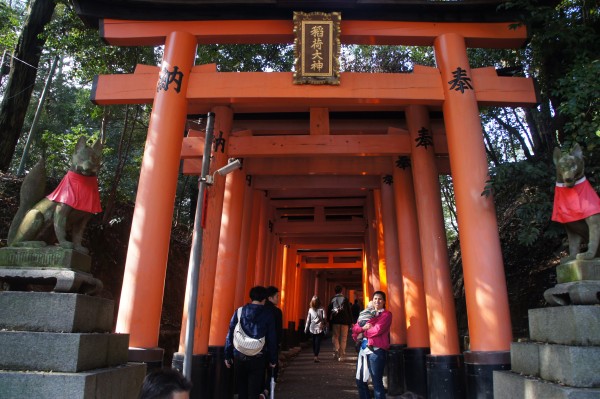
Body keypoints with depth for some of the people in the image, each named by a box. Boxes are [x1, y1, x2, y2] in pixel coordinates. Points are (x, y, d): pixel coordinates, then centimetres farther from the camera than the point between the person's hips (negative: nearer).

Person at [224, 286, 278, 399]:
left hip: (239, 356, 2)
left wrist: (228, 355, 10)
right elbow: (272, 339, -2)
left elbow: (230, 335, 3)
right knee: (254, 390, 5)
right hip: (258, 357, -2)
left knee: (242, 389, 16)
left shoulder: (239, 311, 2)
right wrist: (273, 359, 6)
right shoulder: (268, 314, -3)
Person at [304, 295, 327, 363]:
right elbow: (324, 318, -11)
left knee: (314, 342, 15)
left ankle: (315, 356, 23)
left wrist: (306, 329, 12)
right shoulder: (322, 309, -5)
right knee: (318, 342, -2)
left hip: (312, 329, 2)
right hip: (320, 329, -2)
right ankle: (316, 356, -14)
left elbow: (308, 320, 5)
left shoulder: (310, 310, 1)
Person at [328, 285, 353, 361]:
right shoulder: (345, 299, 0)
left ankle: (336, 351, -9)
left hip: (335, 321, 1)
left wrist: (329, 321, 10)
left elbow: (329, 311, 4)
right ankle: (341, 355, 6)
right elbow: (349, 310, -1)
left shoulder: (332, 299, 3)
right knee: (343, 338, 7)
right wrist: (351, 322, 4)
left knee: (335, 337, 11)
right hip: (344, 321, -1)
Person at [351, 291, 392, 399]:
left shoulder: (386, 314, -1)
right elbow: (355, 328, 16)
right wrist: (363, 327, -6)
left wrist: (363, 332, 1)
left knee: (377, 382, -3)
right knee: (360, 380, 13)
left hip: (376, 350, -7)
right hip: (364, 349, 7)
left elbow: (377, 330, -15)